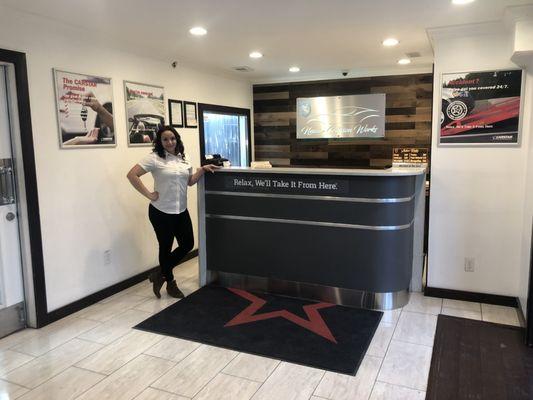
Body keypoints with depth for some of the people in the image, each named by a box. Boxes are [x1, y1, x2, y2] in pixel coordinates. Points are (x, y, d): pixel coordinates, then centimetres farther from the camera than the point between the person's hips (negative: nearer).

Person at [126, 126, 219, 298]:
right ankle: (170, 283, 29)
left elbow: (189, 181, 16)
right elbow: (132, 175, -18)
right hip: (161, 212, -7)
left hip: (181, 211, 7)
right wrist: (148, 194, -17)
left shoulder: (182, 159, 9)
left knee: (188, 244, 11)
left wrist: (203, 169, 3)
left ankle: (160, 274, 28)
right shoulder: (154, 158, -11)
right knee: (166, 248, 8)